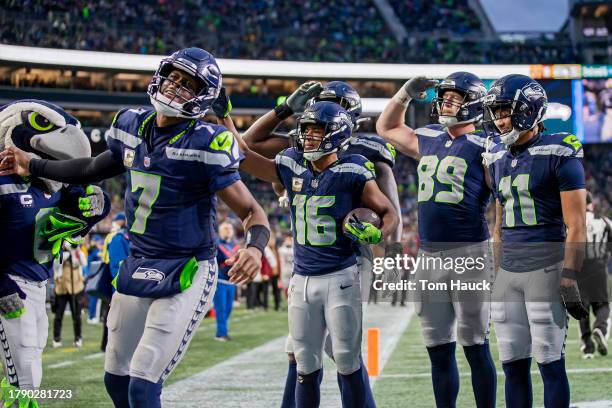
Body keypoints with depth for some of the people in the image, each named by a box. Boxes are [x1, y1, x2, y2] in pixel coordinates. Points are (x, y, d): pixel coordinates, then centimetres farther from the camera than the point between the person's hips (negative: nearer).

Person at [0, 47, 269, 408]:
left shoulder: (205, 144, -17)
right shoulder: (133, 125, 4)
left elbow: (251, 211, -16)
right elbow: (96, 169, 24)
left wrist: (255, 247, -37)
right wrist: (33, 167, 30)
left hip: (185, 275, -7)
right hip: (137, 267, 7)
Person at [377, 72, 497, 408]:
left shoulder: (483, 147, -4)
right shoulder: (428, 141, 15)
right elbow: (386, 128, 30)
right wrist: (405, 94, 18)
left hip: (469, 253, -6)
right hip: (429, 255, 6)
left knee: (475, 348, -2)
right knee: (439, 351, 10)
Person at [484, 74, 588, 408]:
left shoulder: (559, 154, -8)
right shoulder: (498, 159, 13)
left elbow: (576, 226, -11)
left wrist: (569, 278, -17)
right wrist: (493, 274, 19)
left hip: (545, 270, -6)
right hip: (507, 272, 7)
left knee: (550, 362, -4)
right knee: (513, 364, 8)